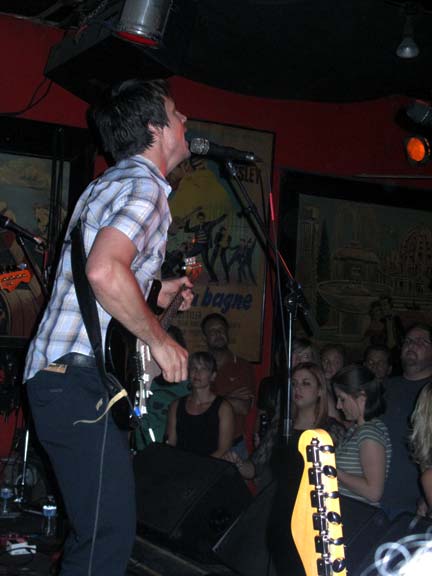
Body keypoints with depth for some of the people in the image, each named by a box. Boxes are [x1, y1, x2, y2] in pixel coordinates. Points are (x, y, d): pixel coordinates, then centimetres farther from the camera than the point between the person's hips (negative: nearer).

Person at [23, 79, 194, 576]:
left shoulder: (110, 183, 20)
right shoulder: (144, 186, -12)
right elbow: (105, 271, -30)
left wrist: (153, 296, 20)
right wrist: (160, 339, -18)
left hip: (57, 377, 10)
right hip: (81, 382, -10)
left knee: (96, 529, 18)